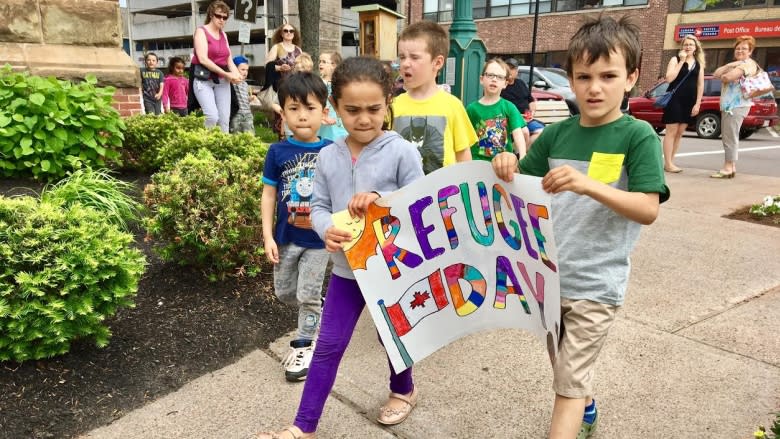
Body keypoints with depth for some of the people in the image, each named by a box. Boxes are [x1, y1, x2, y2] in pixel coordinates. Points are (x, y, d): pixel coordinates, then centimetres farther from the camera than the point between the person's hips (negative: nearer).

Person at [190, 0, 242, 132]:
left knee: (225, 119, -1)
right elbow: (203, 59, -15)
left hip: (222, 80, 6)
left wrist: (236, 74, -10)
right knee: (212, 116, -22)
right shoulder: (201, 31, -3)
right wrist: (226, 74, -18)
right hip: (204, 79, -6)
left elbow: (229, 60, 12)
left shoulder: (224, 35, 16)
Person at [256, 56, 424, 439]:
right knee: (328, 346, 10)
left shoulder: (402, 152, -14)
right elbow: (319, 206, 1)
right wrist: (327, 230, -20)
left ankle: (403, 390, 50)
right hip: (347, 267, 3)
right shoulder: (328, 156, -3)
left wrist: (382, 200, -27)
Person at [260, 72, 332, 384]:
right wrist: (268, 236, -7)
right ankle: (316, 311, 46)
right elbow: (268, 195, -3)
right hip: (285, 237, 3)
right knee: (284, 293, 17)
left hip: (318, 239, -2)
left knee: (308, 295, 7)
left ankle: (303, 346, 26)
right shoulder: (277, 152, -8)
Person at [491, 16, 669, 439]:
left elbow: (649, 209, -16)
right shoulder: (557, 134, 2)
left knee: (568, 382, 0)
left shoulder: (638, 136, -10)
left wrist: (588, 185, -30)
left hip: (596, 284, -5)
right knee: (570, 370, 24)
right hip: (549, 275, 5)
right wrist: (506, 168, -15)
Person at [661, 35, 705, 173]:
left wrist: (697, 104, 1)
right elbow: (669, 78, -15)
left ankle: (670, 162, 12)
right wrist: (681, 61, -14)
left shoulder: (699, 63, 11)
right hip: (674, 99, -5)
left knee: (679, 133, 6)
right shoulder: (675, 59, 0)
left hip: (689, 102, 5)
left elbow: (700, 85, 9)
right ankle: (668, 164, -4)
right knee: (671, 131, -6)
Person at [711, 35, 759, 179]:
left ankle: (728, 168, -10)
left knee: (730, 137, -11)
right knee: (727, 136, 11)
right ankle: (730, 167, 16)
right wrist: (729, 65, -5)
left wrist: (722, 76, 2)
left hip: (737, 105, -10)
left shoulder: (749, 64, -6)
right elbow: (715, 74, 10)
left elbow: (727, 77, -20)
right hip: (728, 104, 10)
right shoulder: (735, 64, 24)